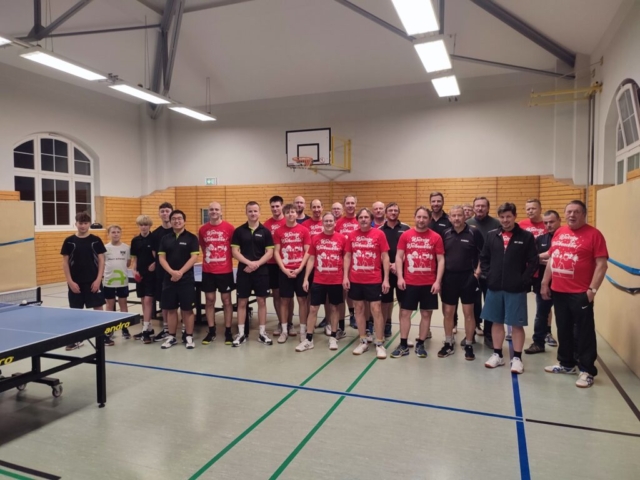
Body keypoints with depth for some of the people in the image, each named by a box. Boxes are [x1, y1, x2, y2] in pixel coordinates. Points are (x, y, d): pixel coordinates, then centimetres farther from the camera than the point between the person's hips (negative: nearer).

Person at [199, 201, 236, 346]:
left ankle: (228, 332, 14)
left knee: (226, 300, 5)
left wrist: (226, 259, 1)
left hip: (225, 270, -2)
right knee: (209, 300, 7)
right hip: (207, 271, 3)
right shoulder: (202, 229, 3)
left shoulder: (229, 228, -6)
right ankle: (211, 332, 18)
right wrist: (209, 258, 9)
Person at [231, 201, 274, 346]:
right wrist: (248, 262, -16)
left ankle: (262, 333, 15)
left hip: (261, 271, 0)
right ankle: (241, 333, 15)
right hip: (243, 271, 0)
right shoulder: (239, 231, 1)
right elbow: (234, 251, -3)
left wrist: (257, 263, -15)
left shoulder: (265, 231, 1)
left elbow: (270, 252, -2)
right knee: (242, 302, 5)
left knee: (261, 301, 6)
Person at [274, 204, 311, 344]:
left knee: (302, 299, 5)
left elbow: (307, 252, -2)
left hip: (300, 270, -1)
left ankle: (303, 330, 15)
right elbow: (276, 252, 1)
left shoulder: (304, 230, 0)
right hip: (284, 271, 1)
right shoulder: (279, 231, 3)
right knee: (284, 300, 6)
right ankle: (284, 331, 16)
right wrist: (284, 269, -9)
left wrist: (299, 268, -10)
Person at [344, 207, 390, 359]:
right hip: (355, 280, 3)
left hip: (374, 280, -3)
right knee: (359, 309, 10)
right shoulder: (352, 235, 4)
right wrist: (345, 276, 1)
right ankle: (363, 341, 22)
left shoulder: (379, 234, -5)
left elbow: (385, 257, -3)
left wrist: (386, 279, -7)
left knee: (376, 310, 0)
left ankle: (379, 344, 10)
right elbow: (347, 256, 9)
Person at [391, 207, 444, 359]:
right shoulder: (405, 235, 1)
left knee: (426, 313, 8)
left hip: (429, 283, 0)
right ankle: (403, 345, 16)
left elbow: (441, 260, 0)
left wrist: (438, 281, -8)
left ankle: (420, 345, 21)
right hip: (409, 283, 0)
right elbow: (399, 257, 2)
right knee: (405, 312, 4)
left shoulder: (436, 237, -1)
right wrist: (400, 277, -8)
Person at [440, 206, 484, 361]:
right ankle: (448, 344, 22)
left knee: (468, 313, 5)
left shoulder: (474, 233, -5)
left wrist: (479, 269, -11)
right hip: (449, 277, 3)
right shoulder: (445, 234, 5)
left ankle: (469, 346, 17)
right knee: (448, 312, 9)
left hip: (467, 278, -3)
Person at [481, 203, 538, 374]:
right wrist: (488, 276, 0)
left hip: (516, 289, -3)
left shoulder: (526, 237, -3)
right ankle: (497, 355, 24)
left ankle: (517, 358, 15)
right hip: (494, 287, 3)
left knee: (517, 324, 3)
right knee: (497, 322, 12)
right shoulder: (492, 236, 6)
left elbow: (533, 262, -5)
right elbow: (484, 258, 11)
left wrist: (524, 280, -12)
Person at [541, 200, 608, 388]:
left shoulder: (593, 234, -8)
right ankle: (566, 363, 31)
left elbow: (601, 264, -11)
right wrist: (545, 283, 13)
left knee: (584, 332, 2)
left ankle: (587, 371, 13)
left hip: (580, 293, -6)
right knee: (563, 330, 16)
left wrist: (592, 289, -16)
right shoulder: (559, 233, 10)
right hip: (558, 291, 6)